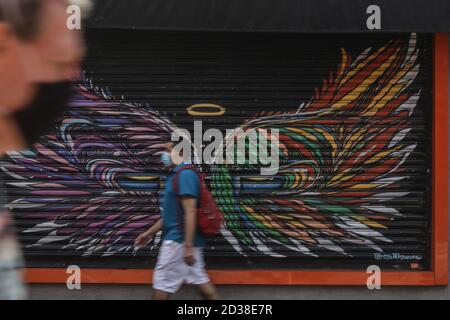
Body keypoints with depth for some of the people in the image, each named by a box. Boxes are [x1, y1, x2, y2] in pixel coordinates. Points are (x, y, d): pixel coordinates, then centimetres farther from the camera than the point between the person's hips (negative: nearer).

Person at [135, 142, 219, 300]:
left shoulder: (185, 175, -15)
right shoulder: (176, 175, 16)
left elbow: (190, 212, -22)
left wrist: (188, 245, -26)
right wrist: (150, 232, 26)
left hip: (180, 239, -10)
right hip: (184, 239, 10)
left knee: (162, 281, -4)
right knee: (199, 278, 9)